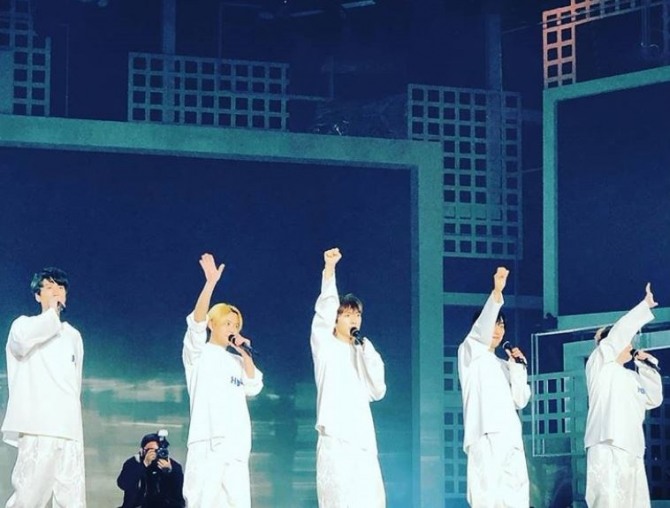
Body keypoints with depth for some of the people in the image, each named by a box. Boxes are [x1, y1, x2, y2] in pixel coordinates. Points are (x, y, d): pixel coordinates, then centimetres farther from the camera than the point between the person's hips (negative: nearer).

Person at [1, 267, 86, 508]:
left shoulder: (73, 336, 23)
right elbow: (21, 340, -16)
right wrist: (52, 314, -4)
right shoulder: (25, 324, 10)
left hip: (68, 427, 5)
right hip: (38, 425, -5)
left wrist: (72, 418, 16)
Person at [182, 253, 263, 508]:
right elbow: (196, 322, -9)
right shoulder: (198, 353, 7)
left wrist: (246, 354, 1)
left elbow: (254, 388, 9)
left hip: (236, 441, 5)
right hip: (207, 439, -5)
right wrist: (211, 283, -21)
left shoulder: (236, 361, 22)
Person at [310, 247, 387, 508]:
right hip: (335, 438, -5)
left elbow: (377, 391, 10)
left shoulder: (362, 353, 22)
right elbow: (324, 310, -8)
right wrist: (329, 269, -19)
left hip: (363, 439, 5)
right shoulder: (325, 347, 7)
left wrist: (368, 352, 2)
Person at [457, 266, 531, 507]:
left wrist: (518, 367, 6)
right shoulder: (470, 354, 9)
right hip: (484, 435, -6)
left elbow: (520, 400, 17)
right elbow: (480, 330, -13)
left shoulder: (503, 365, 26)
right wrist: (497, 293, -27)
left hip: (510, 438, 6)